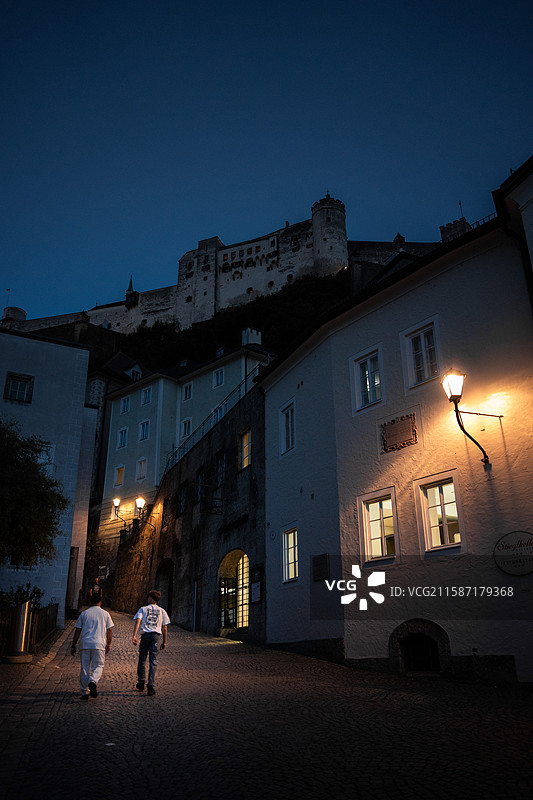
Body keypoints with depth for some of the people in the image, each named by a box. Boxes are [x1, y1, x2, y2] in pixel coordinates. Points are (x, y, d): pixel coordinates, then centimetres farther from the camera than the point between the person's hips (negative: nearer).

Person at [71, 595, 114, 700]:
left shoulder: (84, 613, 8)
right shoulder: (105, 614, 7)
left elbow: (77, 631, 6)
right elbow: (109, 630, 7)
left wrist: (73, 646, 12)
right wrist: (108, 645, 16)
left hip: (85, 644, 1)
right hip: (99, 645, -1)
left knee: (84, 668, 9)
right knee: (98, 666, 8)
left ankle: (84, 692, 11)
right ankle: (93, 681, -20)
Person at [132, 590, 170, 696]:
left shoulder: (143, 609, 9)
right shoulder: (162, 611, 14)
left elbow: (137, 621, -9)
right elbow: (164, 628, 11)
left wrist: (134, 636, -16)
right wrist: (164, 642, 16)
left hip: (145, 635, 0)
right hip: (156, 635, 0)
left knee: (142, 659, 14)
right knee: (153, 661, 0)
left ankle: (141, 683, 22)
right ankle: (150, 685, -11)